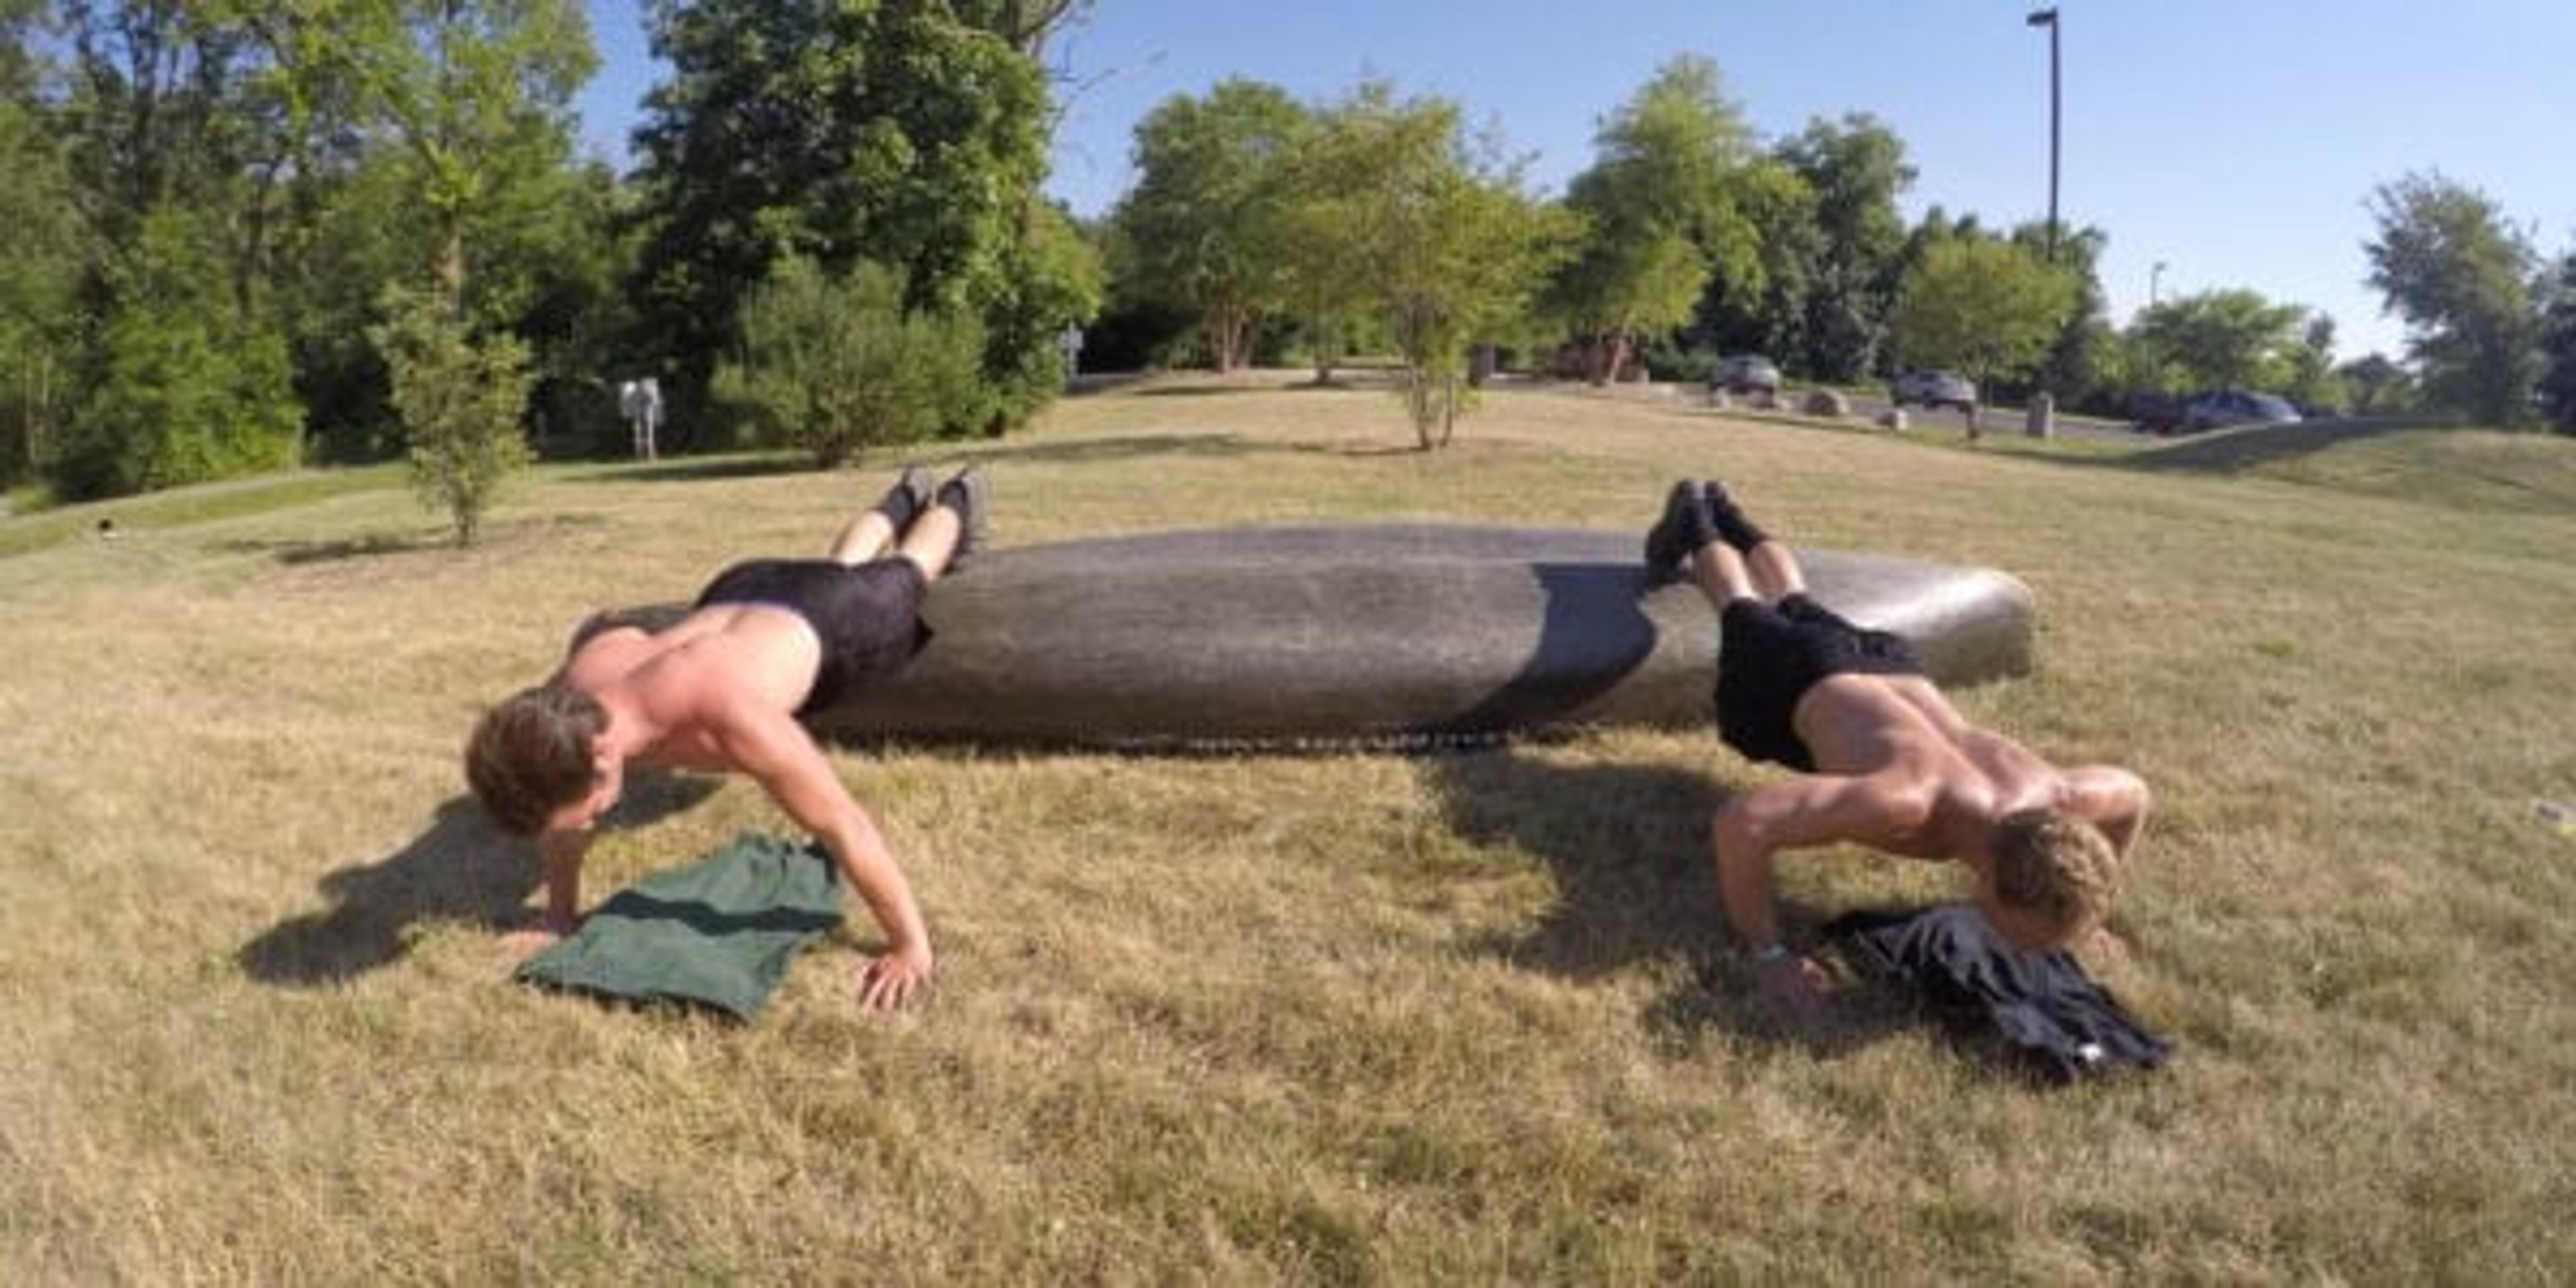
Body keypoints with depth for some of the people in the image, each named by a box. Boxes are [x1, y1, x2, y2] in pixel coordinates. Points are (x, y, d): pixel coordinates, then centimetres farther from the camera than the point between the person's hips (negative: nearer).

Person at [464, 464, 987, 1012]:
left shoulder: (723, 712, -54)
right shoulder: (569, 696, -35)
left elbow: (844, 826, -47)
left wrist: (910, 947, -39)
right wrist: (560, 913, -4)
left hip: (826, 619, -4)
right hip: (737, 594, 5)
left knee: (900, 576, 31)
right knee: (842, 563, 38)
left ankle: (956, 501, 62)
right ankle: (904, 498, 68)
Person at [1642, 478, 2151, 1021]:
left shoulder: (2052, 798, -37)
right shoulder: (1909, 800, -52)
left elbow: (2134, 794, -10)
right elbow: (1738, 822, -57)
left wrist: (2086, 910, -7)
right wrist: (1768, 954, -47)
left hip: (1891, 663, 5)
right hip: (1804, 680, -5)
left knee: (1795, 603, 35)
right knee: (1747, 615, 30)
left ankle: (1725, 512, 62)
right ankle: (1693, 520, 56)